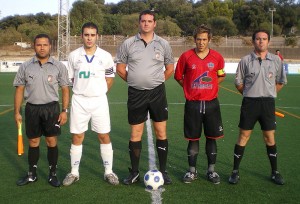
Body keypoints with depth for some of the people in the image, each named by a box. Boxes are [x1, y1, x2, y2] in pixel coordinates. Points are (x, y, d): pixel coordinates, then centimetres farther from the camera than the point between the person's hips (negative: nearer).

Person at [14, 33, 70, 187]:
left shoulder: (59, 66, 1)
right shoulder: (25, 67, 4)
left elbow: (65, 89, 2)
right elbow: (19, 90, 7)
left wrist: (64, 111, -5)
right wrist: (17, 112, 2)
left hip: (52, 108, -1)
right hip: (32, 108, 2)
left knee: (52, 142, 2)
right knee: (33, 142, 9)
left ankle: (53, 174, 16)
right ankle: (32, 174, 23)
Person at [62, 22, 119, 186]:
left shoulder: (105, 56, -1)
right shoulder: (74, 55, 1)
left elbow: (109, 79, 8)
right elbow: (71, 78, 11)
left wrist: (98, 93, 4)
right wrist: (82, 91, 7)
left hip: (99, 100, 0)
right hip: (79, 100, 1)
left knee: (104, 136, 2)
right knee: (77, 137, 5)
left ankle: (109, 172, 14)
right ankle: (74, 172, 17)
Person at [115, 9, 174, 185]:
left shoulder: (163, 44, 3)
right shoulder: (128, 44, 1)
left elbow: (170, 68, 12)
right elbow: (120, 67, 8)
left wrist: (157, 81, 6)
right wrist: (133, 81, 5)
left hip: (157, 93, 0)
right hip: (136, 93, 0)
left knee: (161, 133, 2)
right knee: (136, 134, 6)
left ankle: (163, 171, 16)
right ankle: (134, 172, 18)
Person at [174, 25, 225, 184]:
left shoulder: (217, 57, 1)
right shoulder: (186, 56, -2)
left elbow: (221, 75, 17)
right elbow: (178, 76, 10)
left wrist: (211, 83, 3)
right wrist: (190, 88, 4)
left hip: (211, 103, 1)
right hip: (192, 104, -1)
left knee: (212, 137, 7)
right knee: (193, 138, 6)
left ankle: (211, 170, 21)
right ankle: (192, 171, 19)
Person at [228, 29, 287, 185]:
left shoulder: (276, 60, 5)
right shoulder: (245, 60, 0)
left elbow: (281, 82, 15)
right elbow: (238, 82, 6)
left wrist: (267, 94, 10)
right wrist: (251, 94, 5)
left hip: (268, 103, 1)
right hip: (249, 103, -1)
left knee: (270, 137, 6)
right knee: (243, 136, 2)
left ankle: (275, 172, 19)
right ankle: (235, 171, 10)